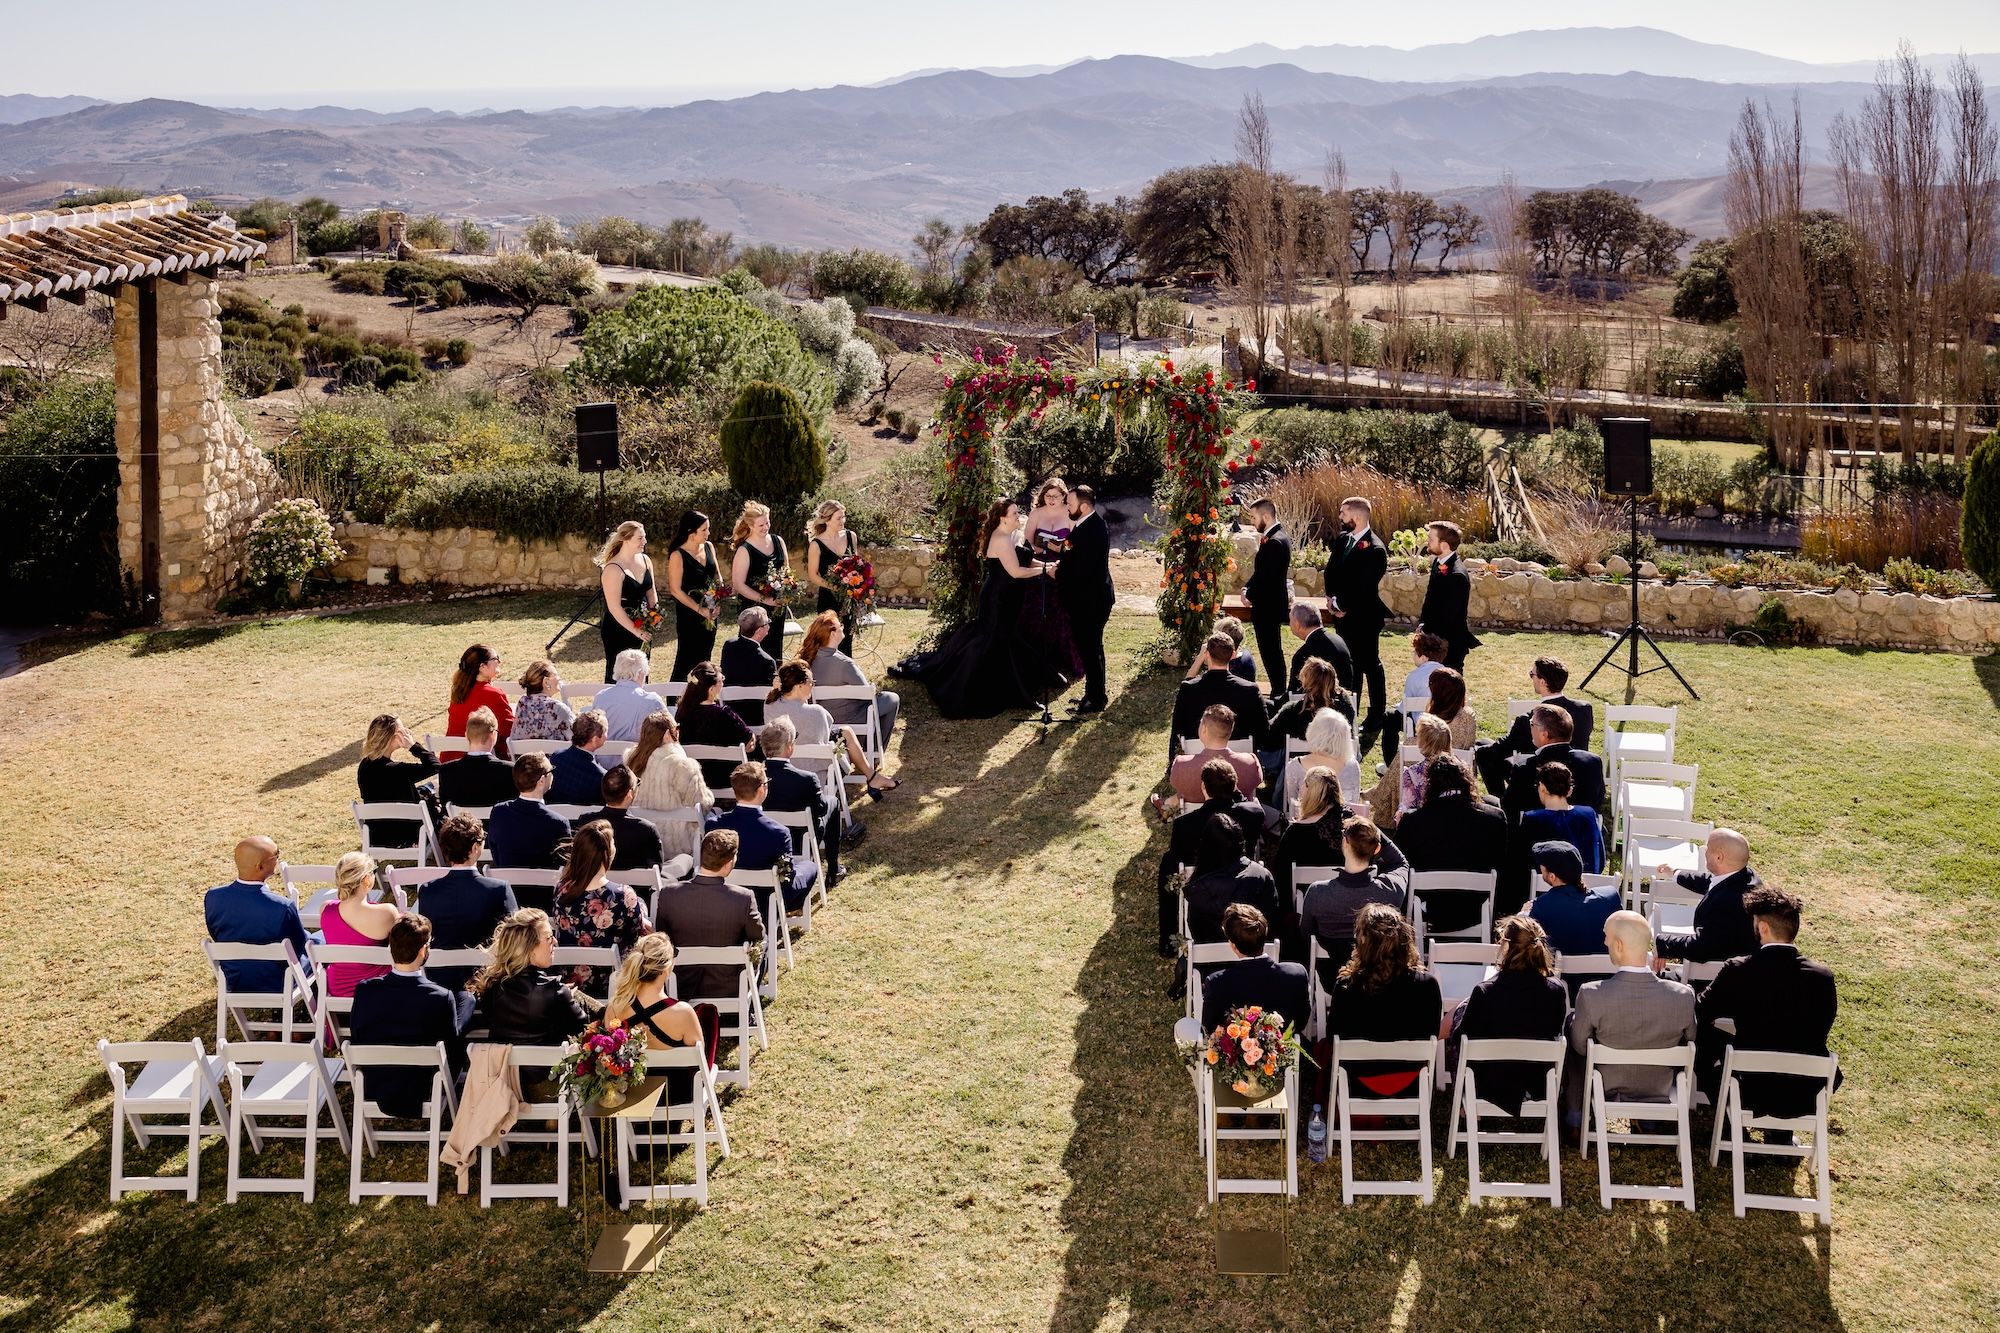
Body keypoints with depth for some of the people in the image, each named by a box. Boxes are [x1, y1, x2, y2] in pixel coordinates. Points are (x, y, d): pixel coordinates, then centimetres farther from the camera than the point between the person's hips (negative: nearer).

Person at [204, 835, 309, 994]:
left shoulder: (212, 898, -21)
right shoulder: (283, 908, -34)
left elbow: (216, 937, -1)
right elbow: (299, 947, -16)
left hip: (234, 982, 5)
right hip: (276, 986, -5)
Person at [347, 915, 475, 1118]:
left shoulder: (364, 990, -16)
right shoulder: (441, 998, -25)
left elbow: (355, 1040, -1)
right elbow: (452, 1047, -11)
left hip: (374, 1091, 4)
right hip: (424, 1094, -4)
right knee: (466, 999, 10)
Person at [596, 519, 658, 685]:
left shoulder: (645, 560, 2)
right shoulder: (613, 569, -21)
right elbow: (614, 607, -22)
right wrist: (636, 631, -19)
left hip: (642, 628, 7)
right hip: (618, 631, -7)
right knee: (618, 676, 2)